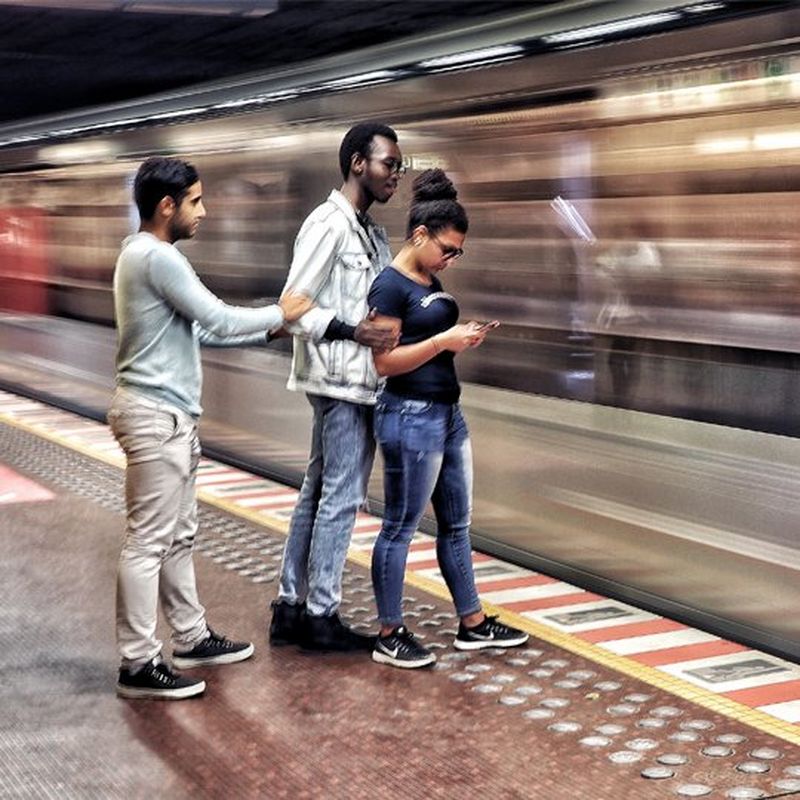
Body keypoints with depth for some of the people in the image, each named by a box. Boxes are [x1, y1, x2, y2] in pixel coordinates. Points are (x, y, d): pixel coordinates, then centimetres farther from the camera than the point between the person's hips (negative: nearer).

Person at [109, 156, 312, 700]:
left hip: (169, 415, 11)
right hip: (156, 416, -11)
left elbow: (200, 331, 17)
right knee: (149, 540, -6)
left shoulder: (149, 255, 16)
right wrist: (280, 314, -2)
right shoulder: (156, 257, -17)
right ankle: (139, 664, -1)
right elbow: (218, 320, -17)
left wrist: (269, 331, 12)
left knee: (179, 535, 17)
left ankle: (192, 637, 28)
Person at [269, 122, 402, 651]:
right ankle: (321, 616, 5)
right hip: (339, 379, -9)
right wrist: (353, 331, -23)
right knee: (343, 497, -4)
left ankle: (290, 607, 20)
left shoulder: (373, 235, 15)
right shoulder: (329, 225, -13)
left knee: (319, 493, 12)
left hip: (360, 382, 9)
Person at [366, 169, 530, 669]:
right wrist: (443, 341, -19)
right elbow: (384, 362, -19)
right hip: (411, 417, -9)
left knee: (457, 523, 15)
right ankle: (390, 636, 11)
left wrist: (463, 339, 6)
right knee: (401, 528, 1)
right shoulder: (390, 286, -13)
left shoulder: (431, 282, 13)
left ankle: (473, 624, 25)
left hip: (448, 412, 9)